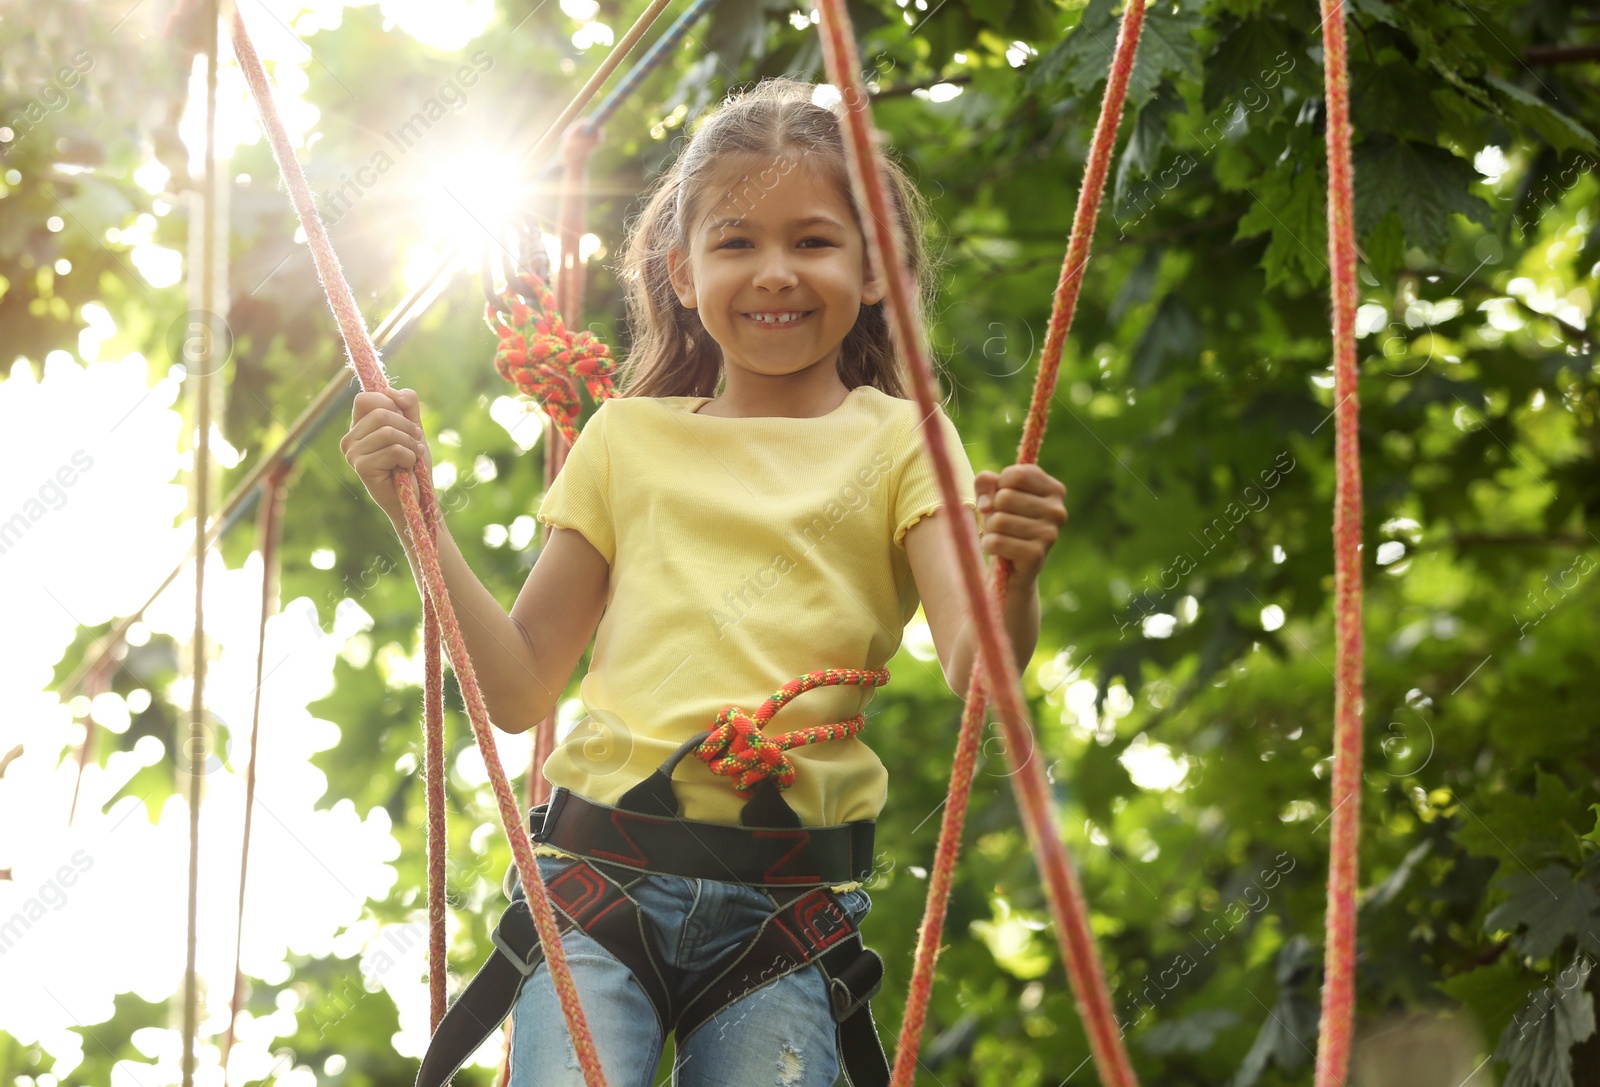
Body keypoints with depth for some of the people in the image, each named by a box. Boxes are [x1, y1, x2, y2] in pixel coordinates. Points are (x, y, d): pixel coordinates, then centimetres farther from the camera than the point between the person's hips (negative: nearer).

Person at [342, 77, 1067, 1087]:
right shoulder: (627, 437, 15)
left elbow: (975, 670, -6)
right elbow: (521, 687, 14)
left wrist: (1011, 576, -28)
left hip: (783, 912, -1)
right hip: (601, 870, 1)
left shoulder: (898, 442, 9)